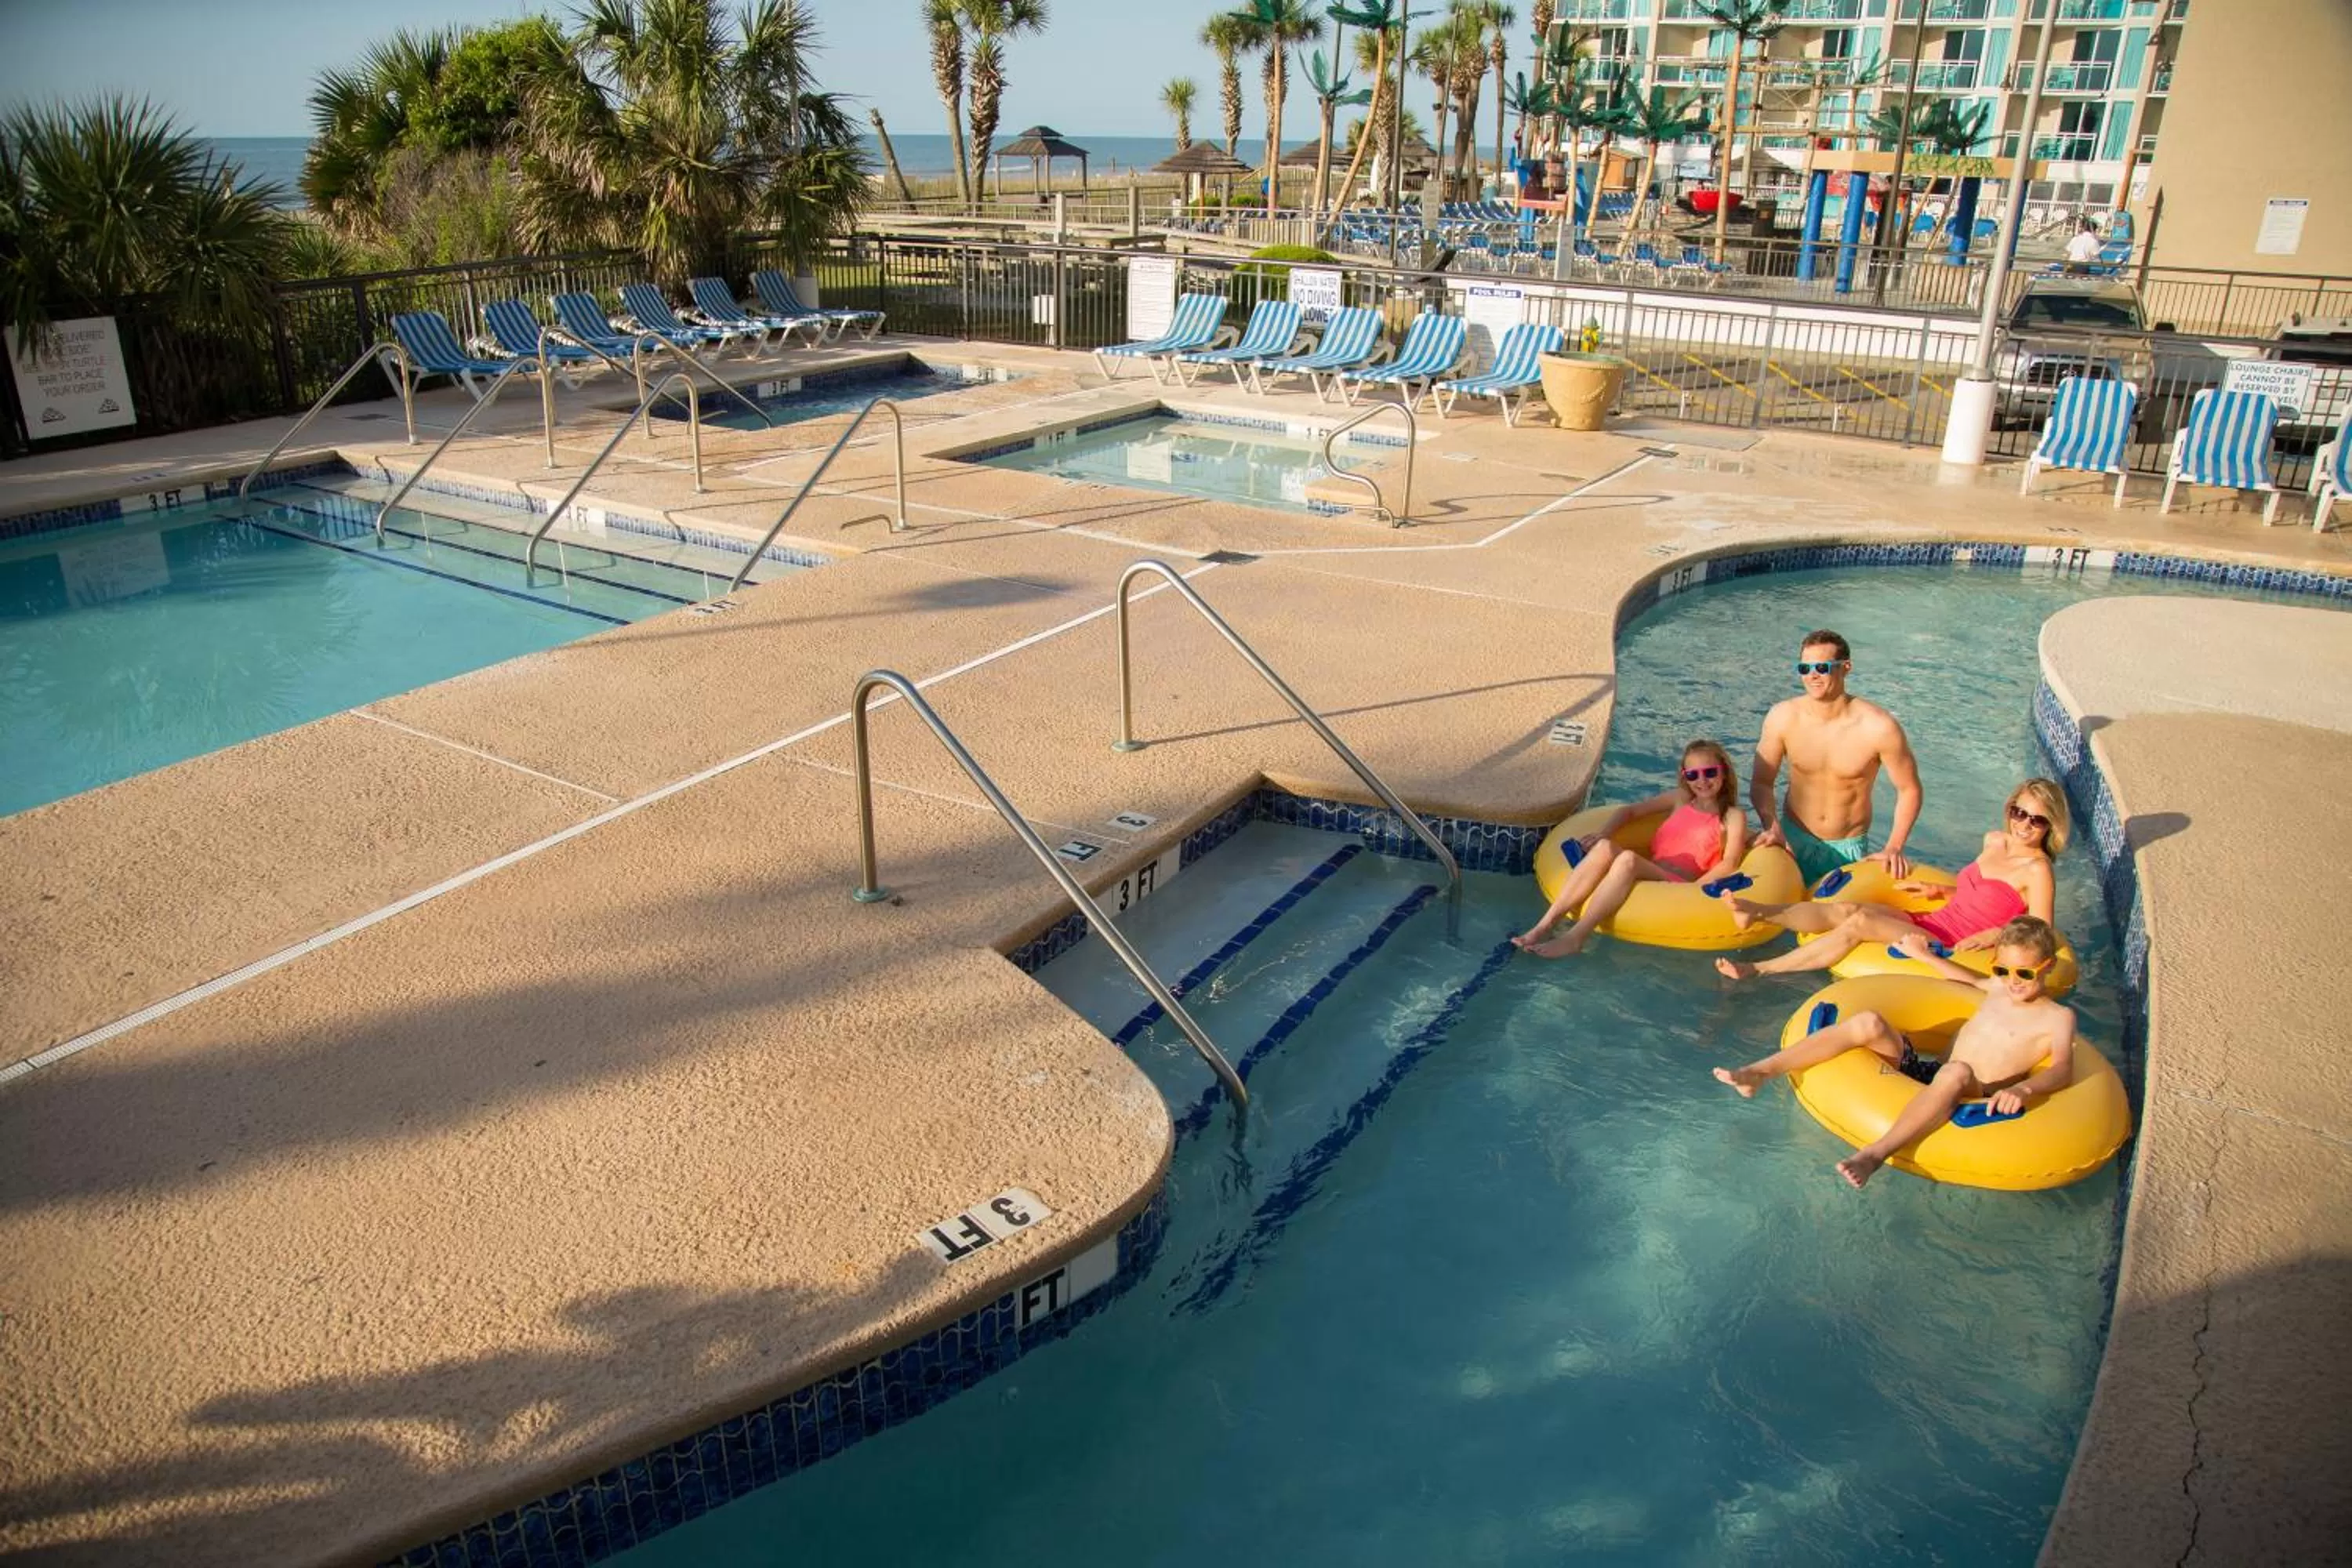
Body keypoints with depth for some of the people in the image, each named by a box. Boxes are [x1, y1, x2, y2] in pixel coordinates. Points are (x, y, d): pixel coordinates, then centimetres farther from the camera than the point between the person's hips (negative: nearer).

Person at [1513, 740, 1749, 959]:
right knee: (1604, 847, -27)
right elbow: (1629, 811, 24)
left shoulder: (1733, 817, 8)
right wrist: (1602, 833, 4)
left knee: (1628, 859, -35)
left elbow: (1729, 865, -5)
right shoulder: (1680, 799, 22)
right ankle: (1545, 925, -35)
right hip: (1648, 874, 5)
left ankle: (1575, 937, -41)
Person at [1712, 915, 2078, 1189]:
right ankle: (1761, 1072, -26)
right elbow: (1970, 980, 41)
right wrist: (1926, 956, 46)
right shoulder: (1999, 988, 18)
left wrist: (2022, 1089, -36)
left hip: (1973, 1097, -6)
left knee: (1957, 1071, -43)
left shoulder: (2057, 1017, 0)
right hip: (1927, 1073, 6)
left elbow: (2063, 1070, -17)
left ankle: (1876, 1153, -53)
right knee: (1869, 1023, -18)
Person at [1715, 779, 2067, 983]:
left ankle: (1759, 968, -35)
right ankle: (1758, 913, -40)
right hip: (1926, 921, 8)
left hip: (1950, 947, -8)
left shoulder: (2037, 870, -6)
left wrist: (1995, 935, -21)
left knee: (1860, 922, -27)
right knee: (1847, 910, -18)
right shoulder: (1995, 841, 16)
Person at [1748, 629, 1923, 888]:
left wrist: (1893, 849, -18)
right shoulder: (1782, 718, -15)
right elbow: (1761, 783, -5)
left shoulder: (1879, 728, -21)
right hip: (1793, 840, 1)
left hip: (1849, 848, -1)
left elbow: (1909, 790, -9)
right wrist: (1772, 827, -21)